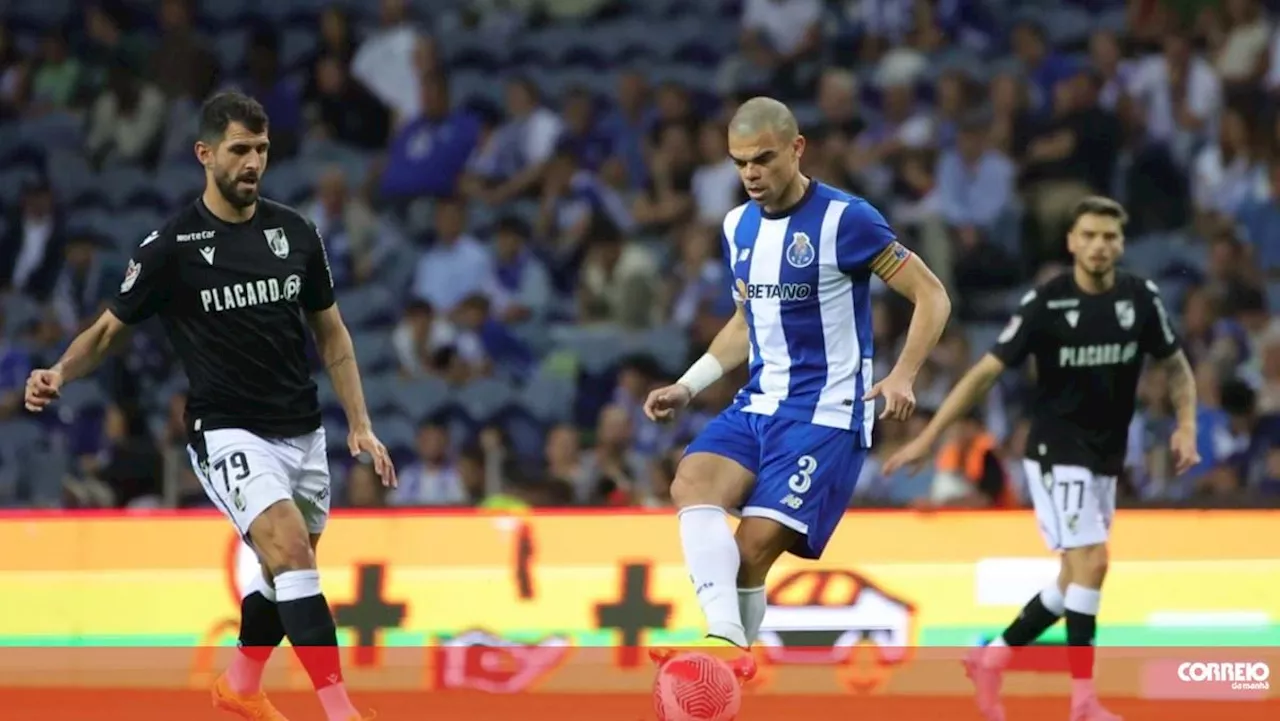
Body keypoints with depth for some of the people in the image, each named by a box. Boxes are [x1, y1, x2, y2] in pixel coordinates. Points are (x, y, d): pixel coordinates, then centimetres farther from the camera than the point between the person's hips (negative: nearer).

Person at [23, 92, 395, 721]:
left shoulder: (295, 233, 4)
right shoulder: (170, 246, -8)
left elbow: (330, 333, 13)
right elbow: (109, 329, 1)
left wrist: (360, 424, 7)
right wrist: (59, 374, -19)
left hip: (301, 431, 6)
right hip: (226, 432, -6)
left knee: (285, 571, 15)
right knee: (290, 549, -24)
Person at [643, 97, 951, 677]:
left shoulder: (845, 220, -11)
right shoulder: (738, 227, 11)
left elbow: (931, 296, -8)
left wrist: (902, 376, -21)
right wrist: (687, 387, 15)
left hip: (826, 411, -6)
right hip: (759, 403, 6)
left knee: (755, 547, -16)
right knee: (691, 486, -23)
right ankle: (725, 638, -37)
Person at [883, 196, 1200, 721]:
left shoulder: (1141, 299, -4)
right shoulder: (1046, 304, -15)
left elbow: (1176, 366, 11)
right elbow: (986, 371, -13)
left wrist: (1186, 425, -5)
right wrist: (929, 436, -16)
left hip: (1106, 459, 6)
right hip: (1056, 453, -6)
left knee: (1075, 580, 11)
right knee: (1091, 562, -18)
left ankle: (991, 659, 28)